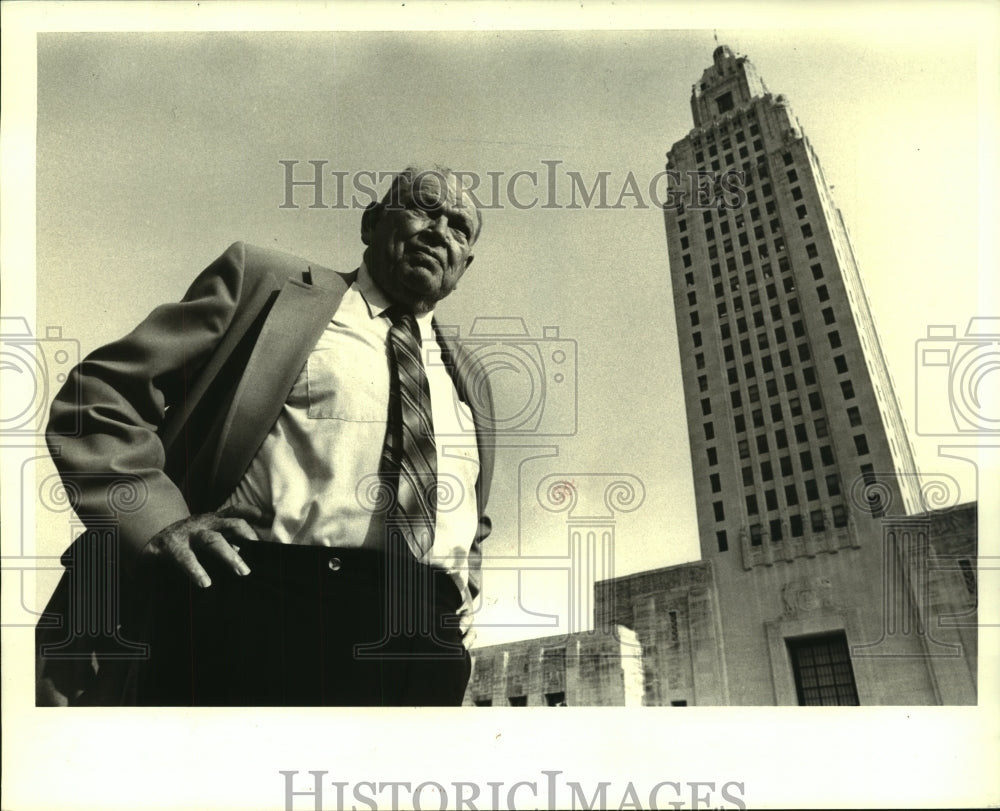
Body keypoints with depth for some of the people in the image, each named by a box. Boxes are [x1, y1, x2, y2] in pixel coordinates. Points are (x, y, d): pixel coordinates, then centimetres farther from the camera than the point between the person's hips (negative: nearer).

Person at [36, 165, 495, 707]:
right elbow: (97, 396, 5)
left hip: (425, 648, 5)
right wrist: (156, 518, -10)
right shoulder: (265, 285, 9)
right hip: (254, 613, -4)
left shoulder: (469, 378, 22)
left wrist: (463, 582, 15)